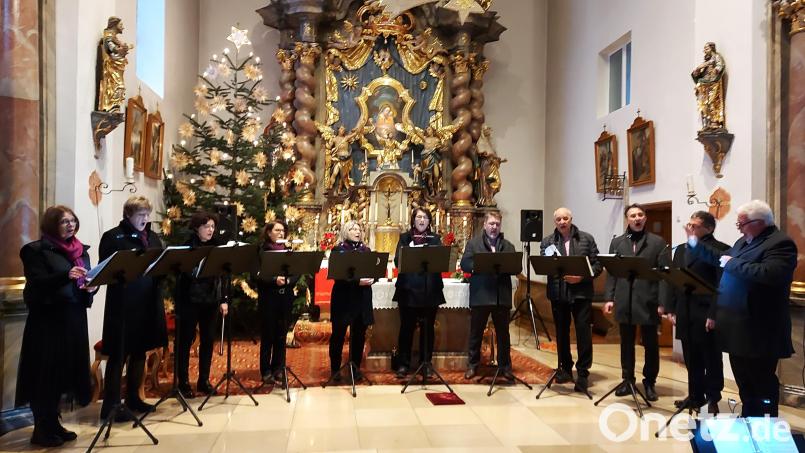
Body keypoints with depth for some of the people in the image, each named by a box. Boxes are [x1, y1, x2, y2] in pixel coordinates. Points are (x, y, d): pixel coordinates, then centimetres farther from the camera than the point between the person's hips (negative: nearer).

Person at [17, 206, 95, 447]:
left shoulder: (80, 250, 14)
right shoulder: (37, 250, -4)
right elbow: (37, 284, -15)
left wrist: (89, 287, -7)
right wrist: (66, 276, -30)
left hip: (73, 319, 6)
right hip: (47, 320, -6)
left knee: (65, 370, 9)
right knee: (46, 373, -2)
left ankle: (53, 424, 20)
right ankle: (42, 430, 7)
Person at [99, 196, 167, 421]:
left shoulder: (153, 237, 13)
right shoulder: (113, 237, -6)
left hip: (148, 303, 7)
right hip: (123, 303, -7)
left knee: (140, 351, 15)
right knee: (119, 354, -2)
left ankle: (133, 398, 27)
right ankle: (110, 406, 6)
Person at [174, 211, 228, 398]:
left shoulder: (216, 246, 8)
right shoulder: (187, 246, -6)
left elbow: (220, 275, 10)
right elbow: (182, 273, -9)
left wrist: (223, 300, 7)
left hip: (210, 300, 5)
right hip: (189, 300, -4)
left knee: (208, 340, 9)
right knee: (186, 340, 4)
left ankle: (203, 380, 20)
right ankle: (183, 382, 15)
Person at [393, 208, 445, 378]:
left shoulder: (435, 239, 11)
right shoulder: (405, 238, 7)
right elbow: (398, 261, -3)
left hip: (430, 290, 2)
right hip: (408, 289, -1)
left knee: (428, 328, 6)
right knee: (407, 327, 0)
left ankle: (426, 363, 17)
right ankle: (404, 364, 10)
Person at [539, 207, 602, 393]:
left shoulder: (587, 239, 4)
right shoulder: (547, 242, 7)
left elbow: (597, 265, 1)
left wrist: (582, 277, -13)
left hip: (581, 292, -2)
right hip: (558, 293, 2)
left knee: (584, 332, -4)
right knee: (561, 333, 11)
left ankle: (583, 373, 7)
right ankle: (565, 369, 25)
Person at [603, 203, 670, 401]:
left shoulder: (658, 242, 1)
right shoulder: (617, 242, 10)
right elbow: (611, 272, 8)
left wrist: (663, 302, -10)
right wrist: (609, 298, 1)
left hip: (649, 302, -2)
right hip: (624, 302, 3)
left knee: (650, 344, 7)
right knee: (626, 343, 11)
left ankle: (649, 382, 19)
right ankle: (628, 380, 22)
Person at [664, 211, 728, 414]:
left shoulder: (720, 249, -7)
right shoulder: (681, 249, 14)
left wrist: (714, 315, -18)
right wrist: (671, 309, 6)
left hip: (706, 314, -6)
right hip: (684, 313, 6)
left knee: (711, 359, 6)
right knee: (691, 359, 14)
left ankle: (713, 400, 18)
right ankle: (695, 396, 25)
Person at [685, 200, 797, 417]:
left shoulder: (781, 243, -15)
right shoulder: (744, 241, 14)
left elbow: (770, 274, -31)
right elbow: (720, 259, 27)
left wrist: (732, 263, -22)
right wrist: (695, 243, 21)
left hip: (758, 330, -9)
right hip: (738, 326, 9)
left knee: (762, 383, 2)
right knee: (743, 380, 19)